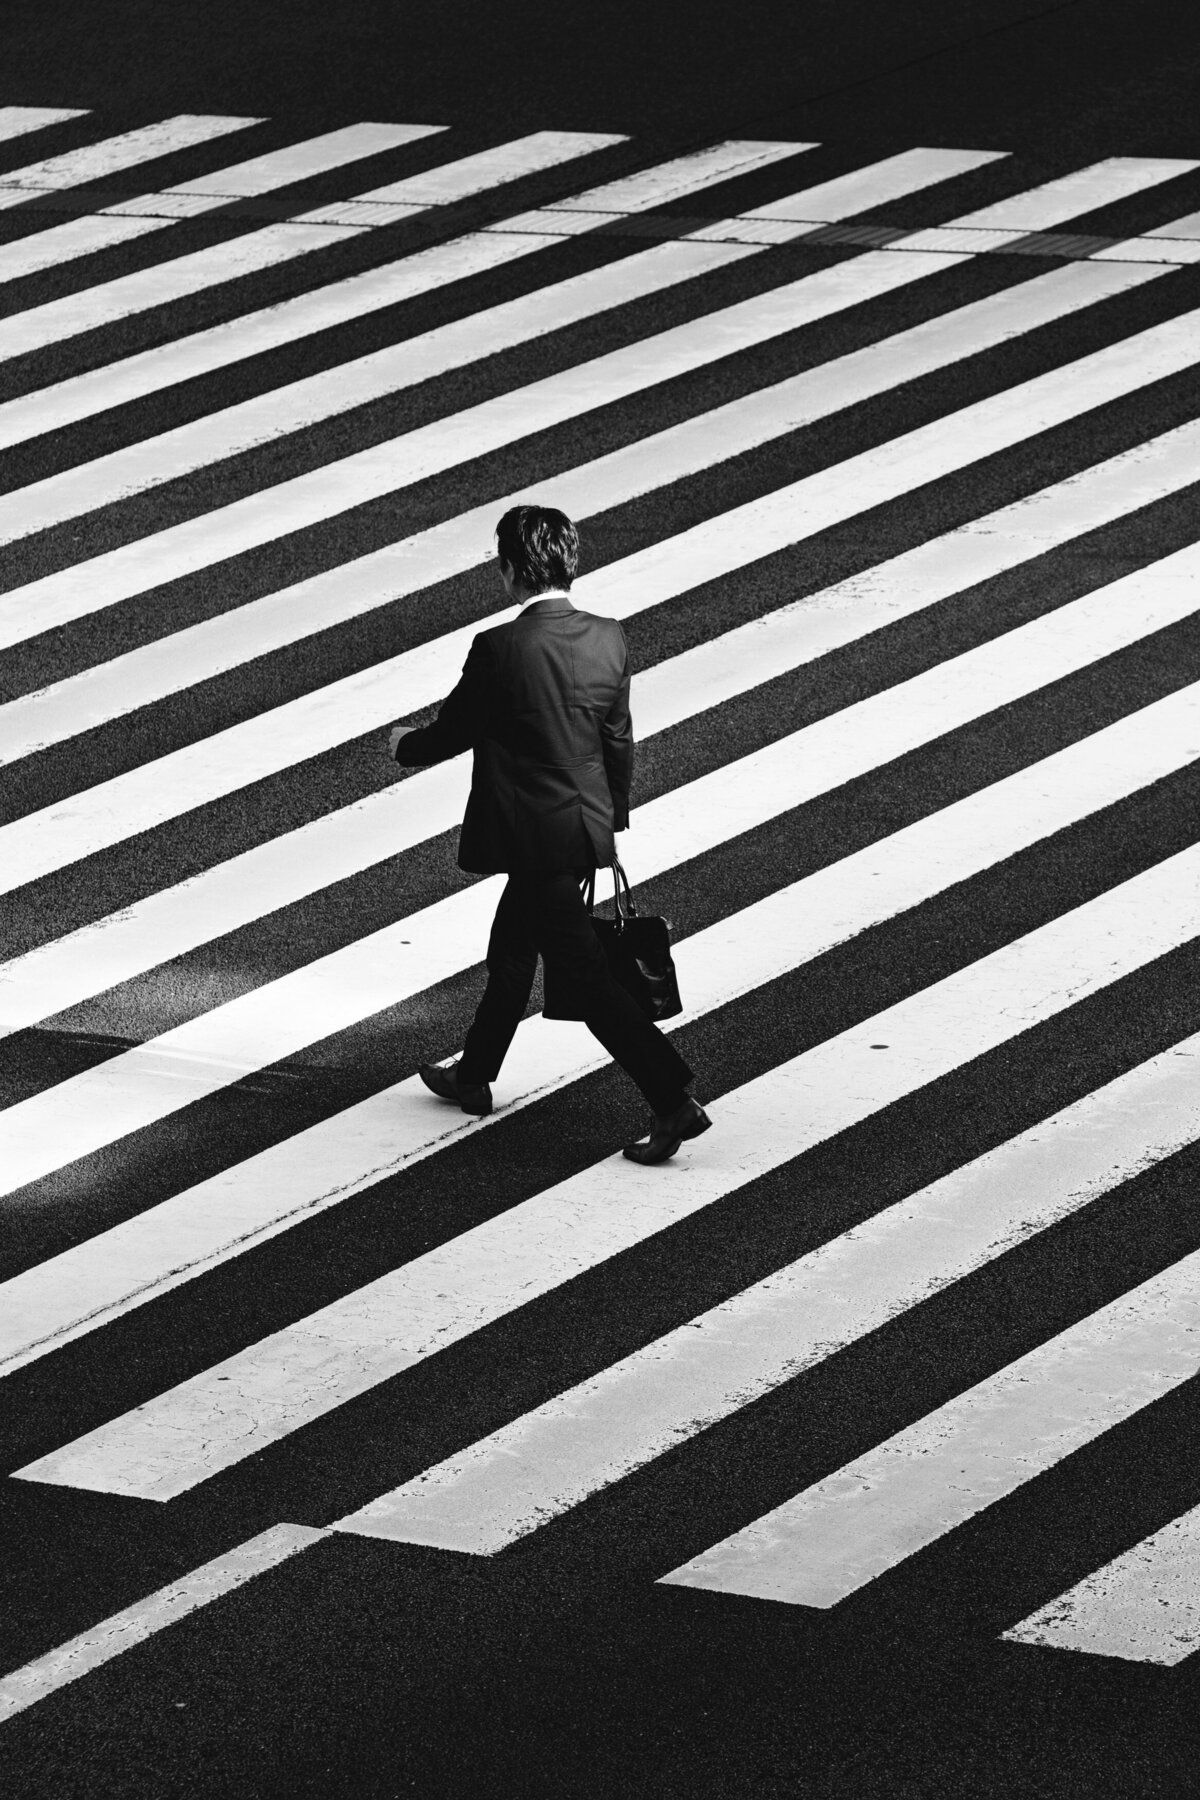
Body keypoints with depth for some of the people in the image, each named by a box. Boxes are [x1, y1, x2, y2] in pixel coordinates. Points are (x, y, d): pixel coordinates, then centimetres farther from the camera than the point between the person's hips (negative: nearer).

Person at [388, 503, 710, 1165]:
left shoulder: (498, 650, -22)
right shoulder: (608, 639, -3)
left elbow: (450, 733, -9)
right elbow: (619, 742, 7)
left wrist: (405, 744, 13)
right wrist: (611, 816, 21)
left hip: (536, 838, -8)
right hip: (587, 827, 8)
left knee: (587, 975, -2)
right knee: (511, 952, 25)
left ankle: (674, 1102, -6)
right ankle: (474, 1076, 41)